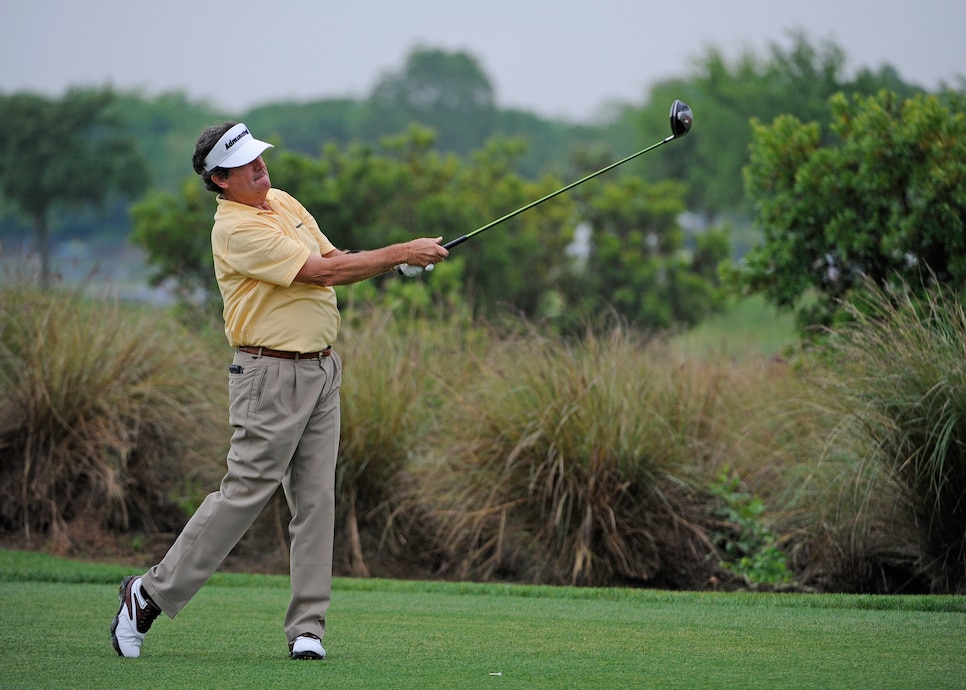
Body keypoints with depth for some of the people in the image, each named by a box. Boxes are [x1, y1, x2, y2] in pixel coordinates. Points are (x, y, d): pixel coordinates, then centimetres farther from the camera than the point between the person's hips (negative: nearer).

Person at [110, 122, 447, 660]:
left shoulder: (285, 203, 12)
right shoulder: (236, 230, -16)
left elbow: (335, 262, 15)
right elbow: (320, 272, -21)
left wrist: (398, 262, -4)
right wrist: (399, 253, -17)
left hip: (322, 369, 8)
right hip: (272, 377, -8)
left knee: (317, 500, 2)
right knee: (245, 493, -6)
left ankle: (307, 629, 3)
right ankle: (151, 594, 7)